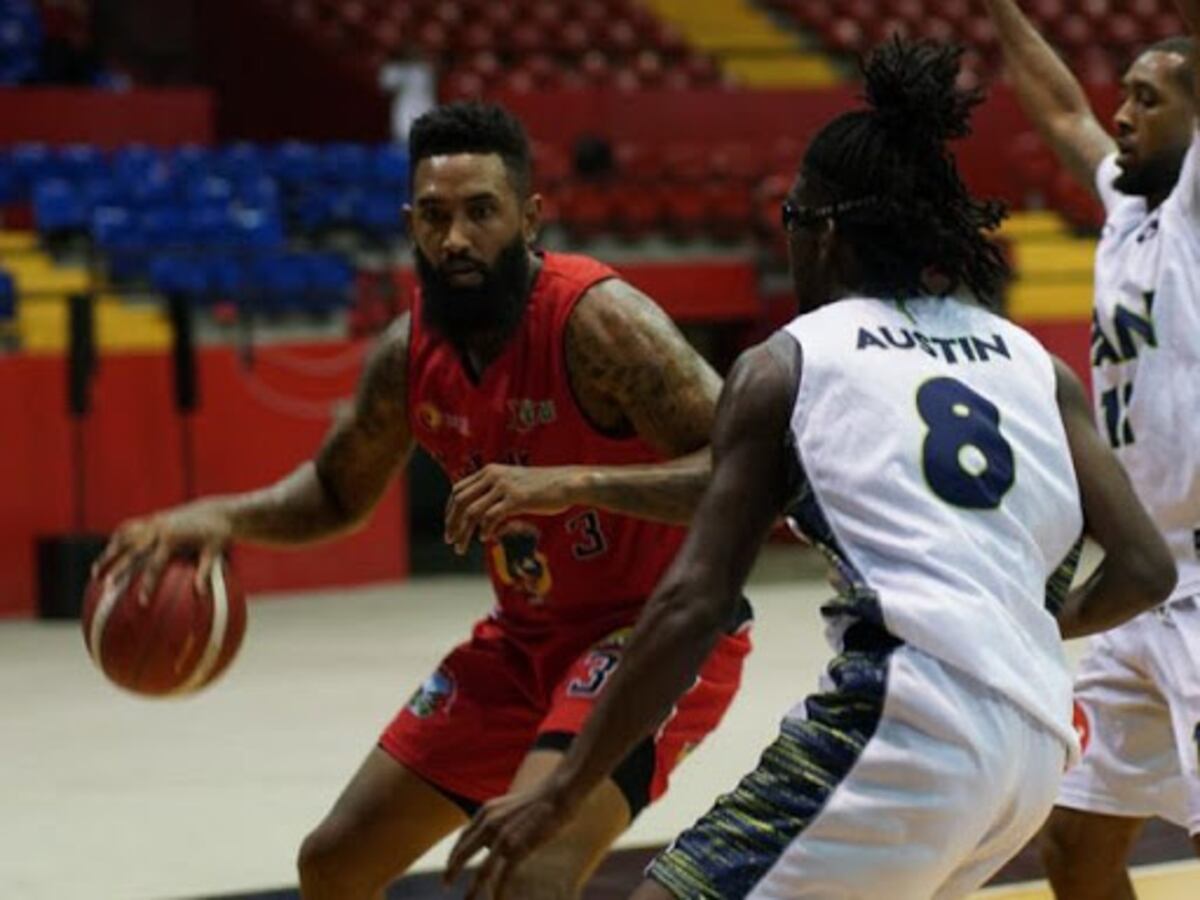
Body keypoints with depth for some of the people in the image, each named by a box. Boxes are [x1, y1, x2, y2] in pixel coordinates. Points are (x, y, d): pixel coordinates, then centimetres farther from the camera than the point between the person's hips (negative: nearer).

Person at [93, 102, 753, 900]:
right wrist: (221, 517, -7)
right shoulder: (412, 353, -5)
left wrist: (569, 483, -42)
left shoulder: (598, 320, -26)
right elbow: (338, 492, 13)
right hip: (529, 635, 8)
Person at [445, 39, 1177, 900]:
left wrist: (560, 794, 4)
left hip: (907, 717, -7)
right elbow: (1145, 567, 12)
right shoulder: (1035, 366, 18)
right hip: (1035, 746, 7)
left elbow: (693, 605, 0)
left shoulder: (784, 368, 7)